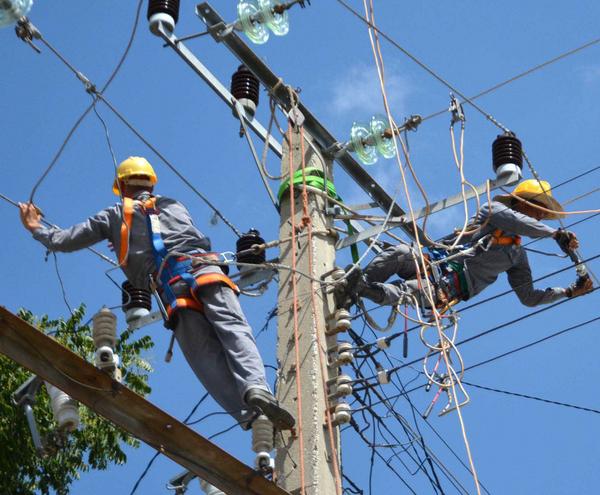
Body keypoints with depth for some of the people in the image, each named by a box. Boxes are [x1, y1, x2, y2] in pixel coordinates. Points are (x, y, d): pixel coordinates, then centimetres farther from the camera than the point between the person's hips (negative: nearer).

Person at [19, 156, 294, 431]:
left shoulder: (114, 215, 26)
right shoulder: (174, 206, 32)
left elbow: (64, 241, 30)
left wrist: (36, 229, 48)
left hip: (170, 288, -1)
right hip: (205, 271, 1)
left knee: (207, 357, -7)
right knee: (234, 329, -15)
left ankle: (250, 414, -25)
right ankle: (255, 386, -44)